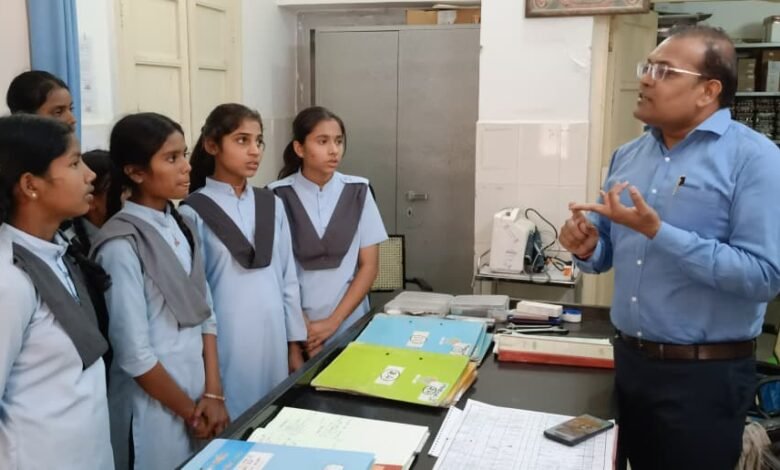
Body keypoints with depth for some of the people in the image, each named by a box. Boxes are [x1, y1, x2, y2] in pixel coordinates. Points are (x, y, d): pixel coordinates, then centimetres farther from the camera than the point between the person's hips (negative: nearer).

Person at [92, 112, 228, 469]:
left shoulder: (180, 226, 3)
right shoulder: (122, 245, -19)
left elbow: (205, 315, 4)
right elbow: (134, 354, -18)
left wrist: (212, 393, -2)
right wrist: (189, 411, -8)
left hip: (197, 391, 6)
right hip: (156, 409, -6)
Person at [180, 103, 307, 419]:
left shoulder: (272, 205, 8)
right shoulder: (194, 212, -7)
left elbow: (288, 278, 10)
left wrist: (295, 345, 10)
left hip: (273, 341, 4)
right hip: (227, 345, -4)